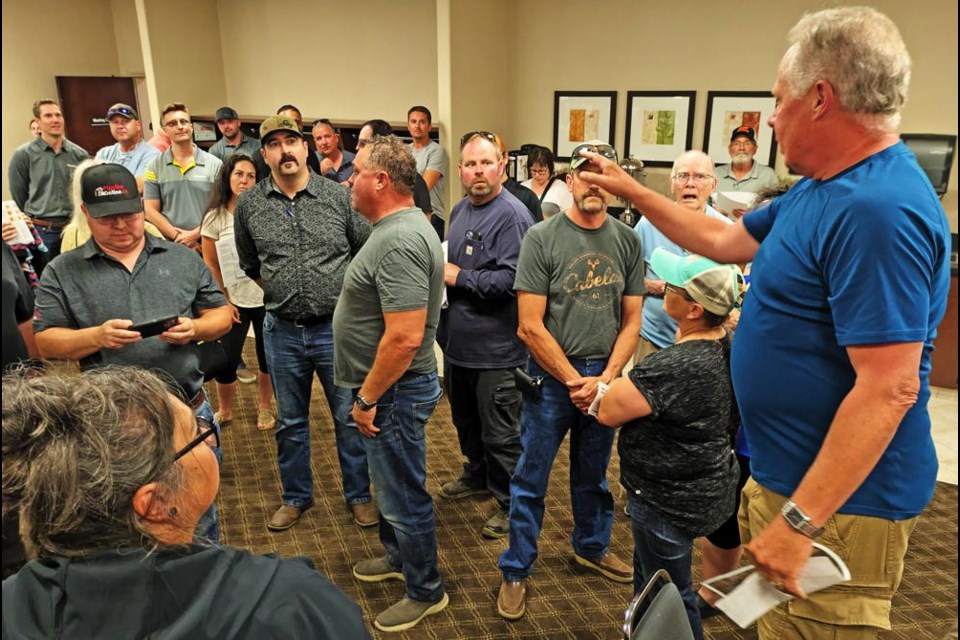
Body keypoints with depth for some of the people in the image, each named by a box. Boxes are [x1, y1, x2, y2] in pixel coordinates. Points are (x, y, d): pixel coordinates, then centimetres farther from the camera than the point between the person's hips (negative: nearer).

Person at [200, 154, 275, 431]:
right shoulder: (215, 217, -1)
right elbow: (210, 264, 3)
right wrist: (222, 300, -2)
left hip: (267, 298, 0)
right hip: (235, 301, 0)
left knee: (268, 357, 10)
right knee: (225, 360, 0)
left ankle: (264, 406, 32)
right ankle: (224, 411, 25)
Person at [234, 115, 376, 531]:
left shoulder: (340, 197, -6)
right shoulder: (249, 205, 0)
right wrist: (282, 292, 11)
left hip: (337, 328, -2)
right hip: (282, 331, 2)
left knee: (350, 417, 9)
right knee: (290, 422, 16)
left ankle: (359, 495, 29)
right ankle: (296, 497, 36)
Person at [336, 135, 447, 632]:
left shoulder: (400, 242, -26)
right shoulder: (397, 228, 8)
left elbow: (405, 336, -31)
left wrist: (367, 398, -20)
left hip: (394, 391, -10)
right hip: (386, 387, 10)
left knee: (404, 494, 7)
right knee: (390, 482, 26)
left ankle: (425, 592, 26)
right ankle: (397, 557, 47)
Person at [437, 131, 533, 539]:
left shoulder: (512, 216, -18)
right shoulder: (460, 210, 11)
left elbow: (511, 279, -27)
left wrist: (458, 277, -18)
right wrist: (439, 269, 4)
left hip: (495, 348, -9)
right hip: (457, 340, 9)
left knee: (500, 433, 4)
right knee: (466, 420, 25)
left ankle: (510, 503, 22)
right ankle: (478, 475, 46)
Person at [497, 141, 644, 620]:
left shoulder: (627, 240, 2)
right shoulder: (541, 238, -9)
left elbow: (631, 321, 4)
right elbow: (530, 326, -12)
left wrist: (605, 378, -8)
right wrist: (574, 381, -12)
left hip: (605, 378, 4)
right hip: (551, 377, -3)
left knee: (593, 473, 20)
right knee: (531, 478, 7)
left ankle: (591, 547, 43)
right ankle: (515, 571, 23)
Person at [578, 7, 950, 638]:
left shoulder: (878, 212, -27)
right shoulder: (820, 190, 6)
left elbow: (889, 389, -30)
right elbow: (723, 241, 18)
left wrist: (799, 522, -28)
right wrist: (632, 190, 20)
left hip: (836, 499, -10)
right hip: (784, 474, 10)